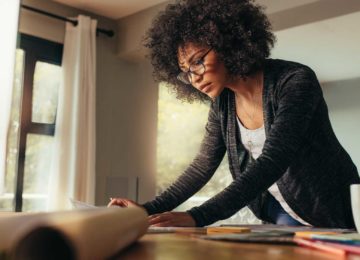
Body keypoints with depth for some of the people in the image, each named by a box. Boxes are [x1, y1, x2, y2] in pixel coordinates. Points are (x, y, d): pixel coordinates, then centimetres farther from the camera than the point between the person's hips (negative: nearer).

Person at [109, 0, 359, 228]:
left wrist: (196, 217, -43)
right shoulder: (222, 103, -6)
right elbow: (203, 165, -2)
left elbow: (271, 163, -34)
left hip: (329, 207, -4)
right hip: (281, 209, 4)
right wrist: (149, 209, -14)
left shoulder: (294, 81, -25)